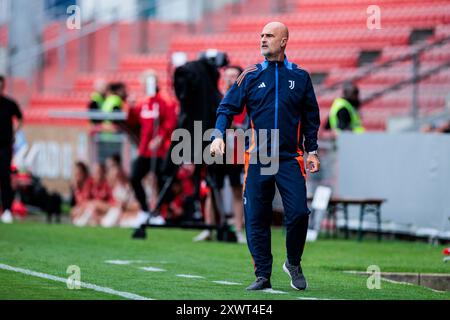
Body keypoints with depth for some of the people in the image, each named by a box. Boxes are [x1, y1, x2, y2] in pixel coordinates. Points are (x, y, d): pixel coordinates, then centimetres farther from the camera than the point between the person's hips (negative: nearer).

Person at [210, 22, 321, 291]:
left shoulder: (300, 77, 8)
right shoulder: (251, 76, 6)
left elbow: (311, 117, 15)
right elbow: (228, 108, 4)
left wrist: (312, 151, 10)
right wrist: (219, 135, -12)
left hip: (290, 158, 0)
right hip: (257, 159, 0)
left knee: (299, 213, -10)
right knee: (256, 219, 0)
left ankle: (294, 264, 13)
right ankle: (263, 275, 9)